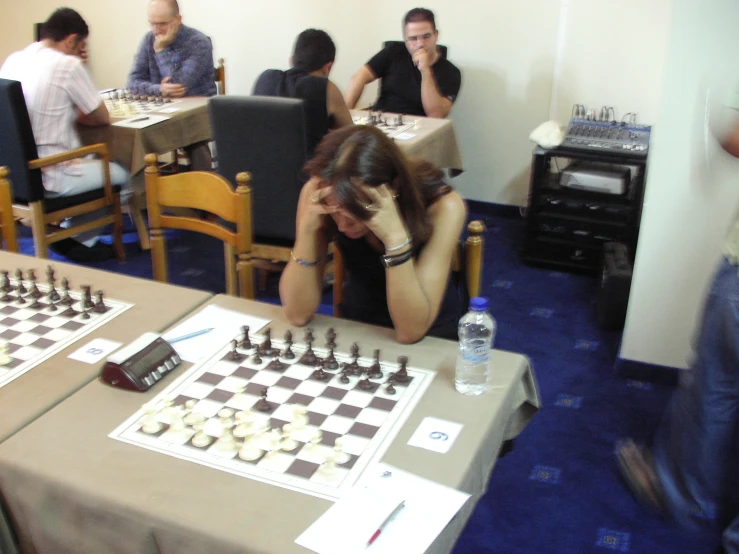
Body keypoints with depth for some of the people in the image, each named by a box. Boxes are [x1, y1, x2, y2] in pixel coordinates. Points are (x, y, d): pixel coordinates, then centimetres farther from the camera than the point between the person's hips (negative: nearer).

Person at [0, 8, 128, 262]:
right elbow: (102, 118, -6)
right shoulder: (68, 65, -15)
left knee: (90, 161, 32)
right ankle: (79, 240, 22)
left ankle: (70, 233, 28)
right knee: (119, 173, 17)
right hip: (48, 177, -8)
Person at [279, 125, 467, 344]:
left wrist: (396, 239, -34)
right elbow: (298, 314, -16)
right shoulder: (317, 197, -17)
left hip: (431, 341, -1)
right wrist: (307, 228, -28)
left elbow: (411, 332, -24)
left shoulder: (443, 206, -22)